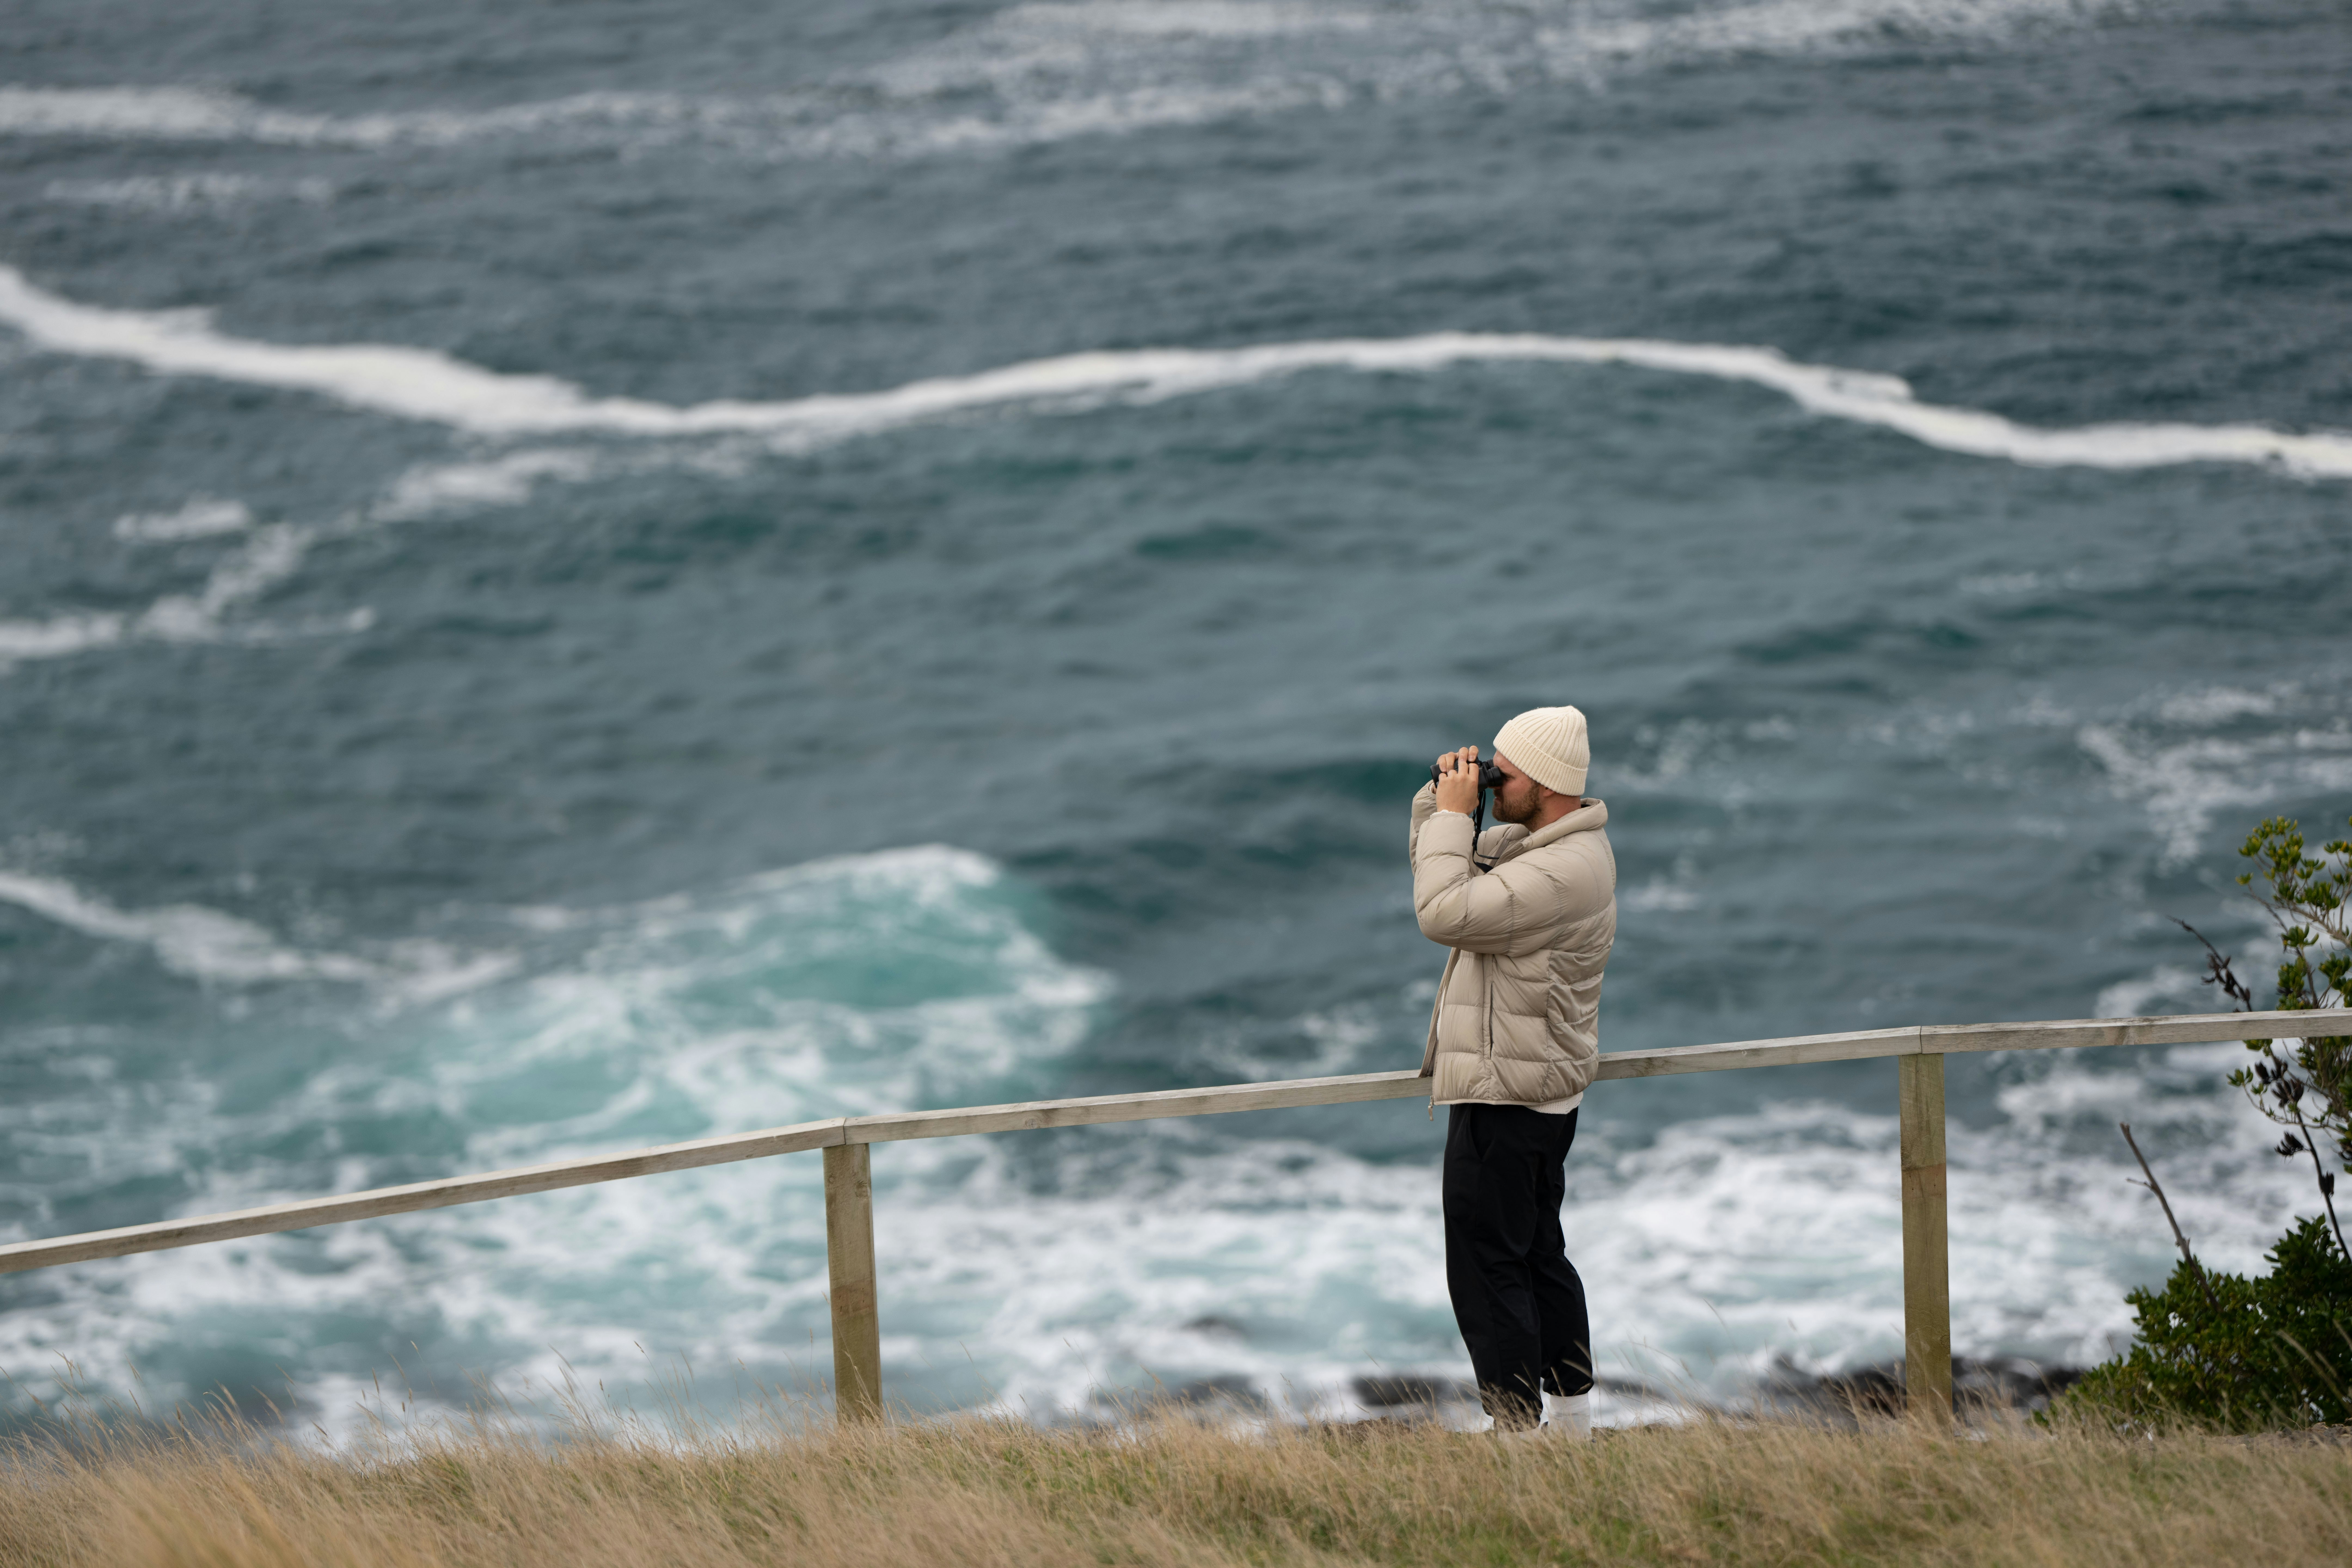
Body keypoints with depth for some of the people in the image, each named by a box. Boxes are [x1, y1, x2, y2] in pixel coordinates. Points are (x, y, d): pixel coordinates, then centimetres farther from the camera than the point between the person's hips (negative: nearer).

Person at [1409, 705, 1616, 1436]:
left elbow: (1445, 912, -30)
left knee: (1487, 1267, -7)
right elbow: (1441, 870, 21)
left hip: (1506, 1096, -11)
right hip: (1539, 1092, 11)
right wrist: (1440, 799, 3)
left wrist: (1453, 814, -20)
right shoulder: (1527, 840, 10)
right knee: (1537, 1252, 19)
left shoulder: (1566, 869, -24)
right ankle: (1571, 1416, 28)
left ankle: (1520, 1431, -6)